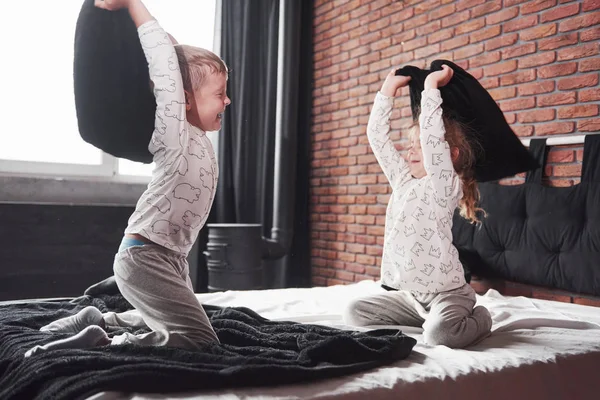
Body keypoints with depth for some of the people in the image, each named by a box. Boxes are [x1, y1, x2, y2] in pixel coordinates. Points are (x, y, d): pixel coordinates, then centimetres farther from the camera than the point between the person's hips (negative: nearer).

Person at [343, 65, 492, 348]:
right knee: (355, 313, 2)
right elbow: (377, 136, 6)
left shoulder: (446, 186, -12)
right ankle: (429, 318, 11)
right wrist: (389, 88, 6)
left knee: (439, 334, -32)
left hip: (447, 291, -7)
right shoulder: (402, 179, 8)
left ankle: (478, 319, 4)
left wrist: (431, 86, -17)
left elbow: (431, 136, -25)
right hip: (410, 293, 7)